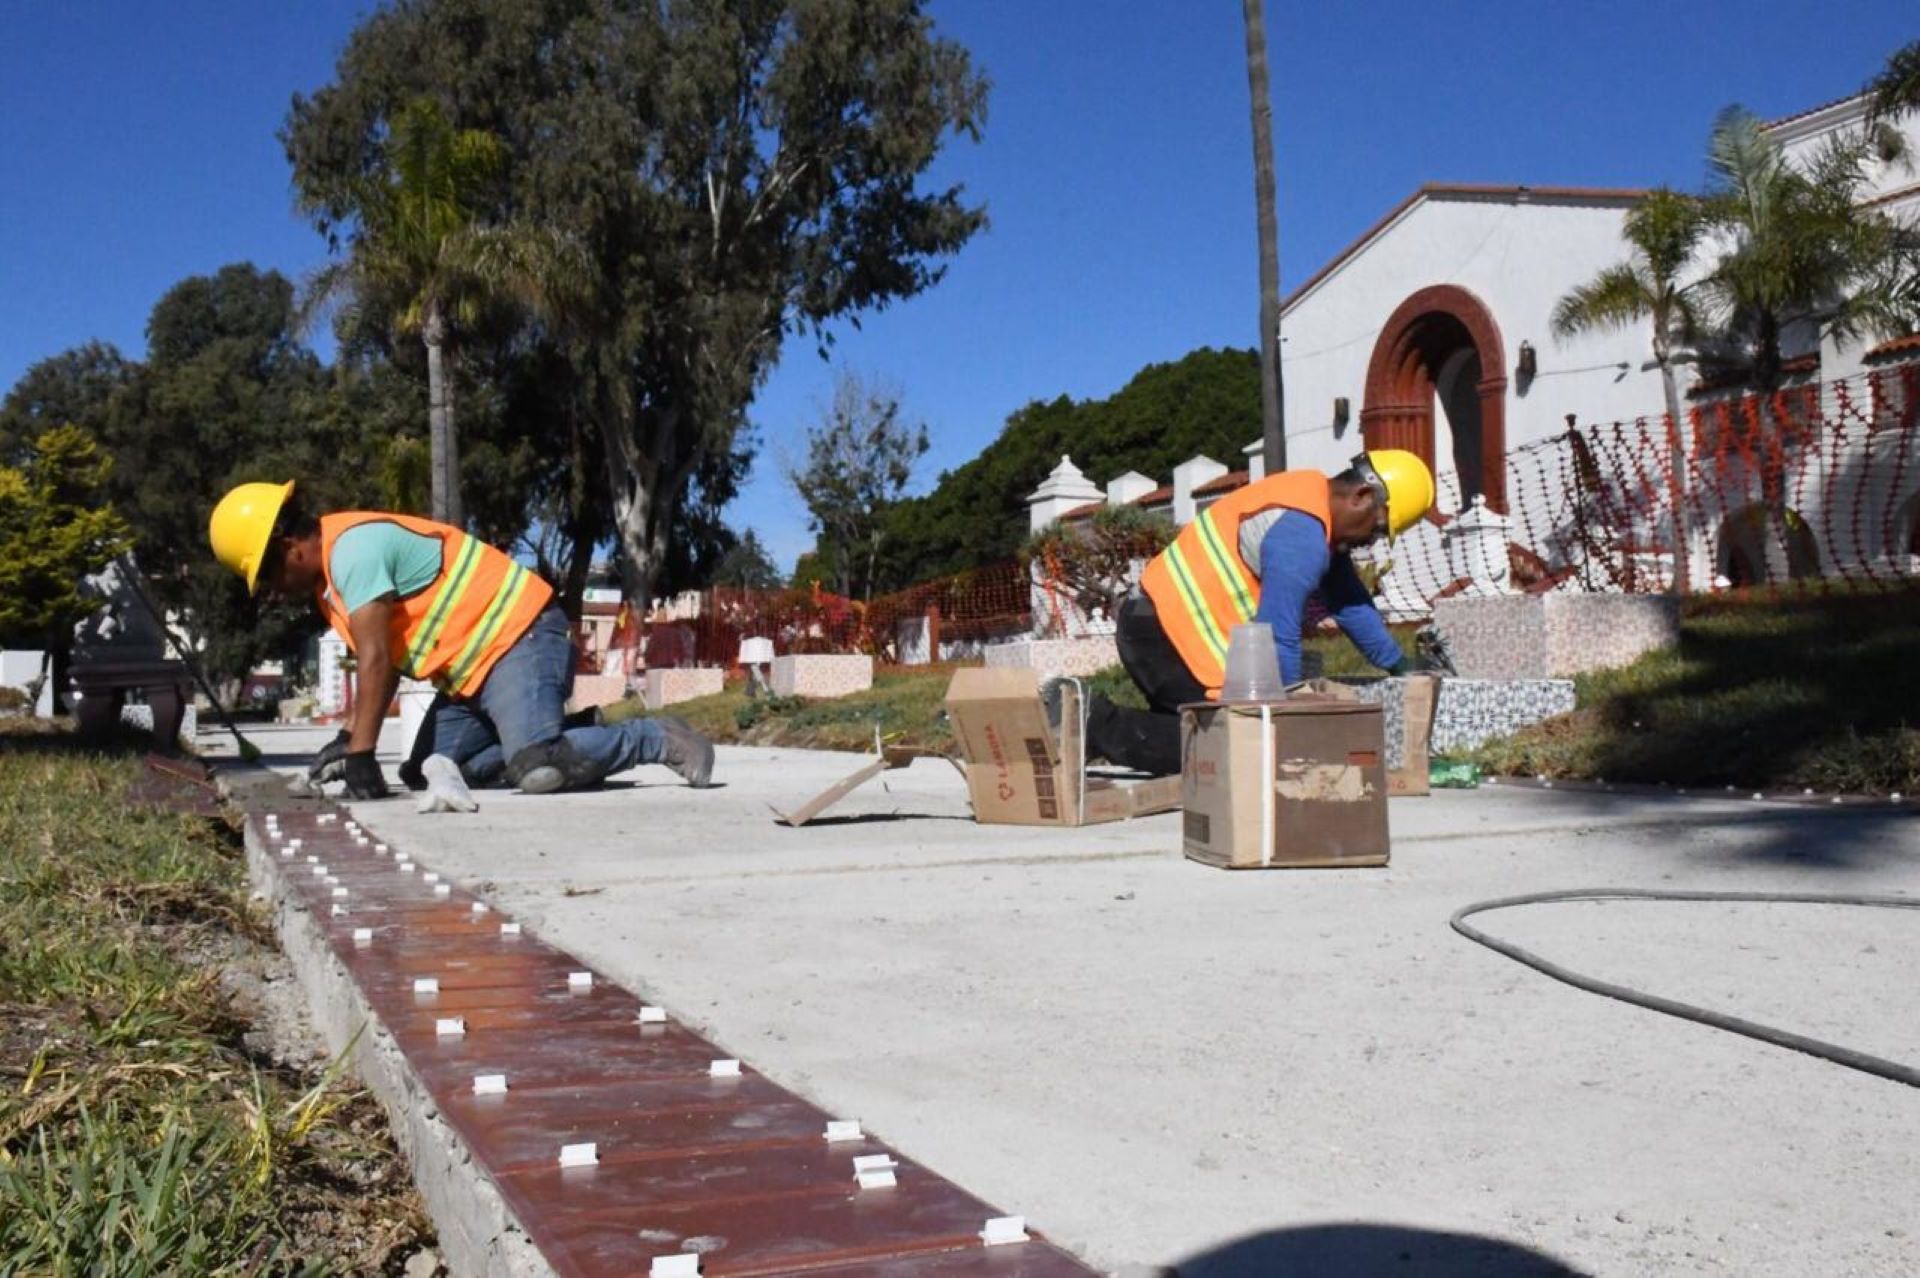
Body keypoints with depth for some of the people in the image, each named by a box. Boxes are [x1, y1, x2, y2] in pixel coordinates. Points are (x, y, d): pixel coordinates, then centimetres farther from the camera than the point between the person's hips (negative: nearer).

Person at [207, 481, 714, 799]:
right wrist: (349, 738, 6)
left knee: (536, 770, -27)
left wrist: (360, 753, -20)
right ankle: (563, 742, 12)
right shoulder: (331, 566, 15)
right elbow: (383, 660, 14)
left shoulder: (352, 548, -17)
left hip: (519, 637, -11)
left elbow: (375, 660, -21)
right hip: (475, 664, 11)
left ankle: (658, 740, -9)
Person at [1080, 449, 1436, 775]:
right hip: (1164, 632, -11)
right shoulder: (1301, 537, -20)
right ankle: (1102, 727, -17)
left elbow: (1350, 601, 23)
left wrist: (1399, 666, 27)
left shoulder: (1314, 499, 15)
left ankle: (1099, 721, 5)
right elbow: (1278, 636, -21)